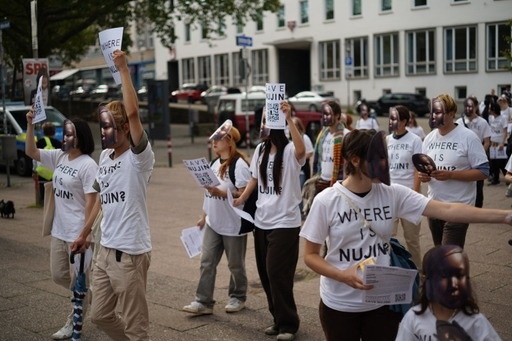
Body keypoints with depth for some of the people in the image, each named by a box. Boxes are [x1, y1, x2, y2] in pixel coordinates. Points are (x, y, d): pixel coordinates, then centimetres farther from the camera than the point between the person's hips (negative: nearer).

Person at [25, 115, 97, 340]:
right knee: (58, 275, 17)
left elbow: (90, 202, -18)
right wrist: (30, 124, -6)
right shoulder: (59, 156, 6)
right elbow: (31, 152, 6)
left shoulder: (88, 165, -17)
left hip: (77, 233, -8)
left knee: (79, 280, 6)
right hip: (59, 230, 8)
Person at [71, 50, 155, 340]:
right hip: (105, 250, 8)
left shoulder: (139, 158, -14)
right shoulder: (105, 156, 10)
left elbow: (133, 112, -30)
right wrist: (85, 233, 24)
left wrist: (124, 69, -23)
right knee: (101, 316, 19)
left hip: (131, 253, -8)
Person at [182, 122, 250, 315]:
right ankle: (203, 302, 7)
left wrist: (220, 192, -29)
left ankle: (238, 298, 27)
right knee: (207, 262, 3)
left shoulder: (239, 164, -15)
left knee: (235, 264, 9)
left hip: (233, 225, -7)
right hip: (213, 224, 7)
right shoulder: (215, 164, 11)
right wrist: (203, 216, 17)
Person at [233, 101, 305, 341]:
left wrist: (289, 119, -42)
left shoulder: (290, 151, -13)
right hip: (262, 221, 7)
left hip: (285, 222, -7)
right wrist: (241, 199, 5)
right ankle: (279, 319, 27)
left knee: (278, 274, -7)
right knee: (266, 274, 12)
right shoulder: (260, 150, 8)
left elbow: (301, 150, -37)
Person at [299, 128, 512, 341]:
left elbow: (446, 210, -12)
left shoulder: (393, 194, -7)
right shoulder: (326, 201, -14)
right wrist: (343, 276, -25)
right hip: (339, 305, -2)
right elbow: (310, 255, -8)